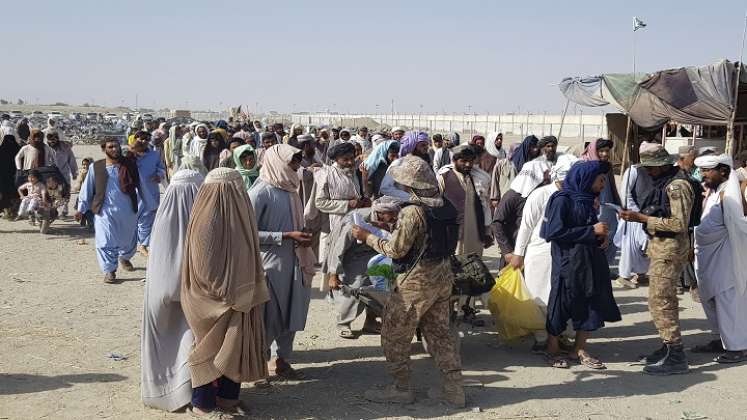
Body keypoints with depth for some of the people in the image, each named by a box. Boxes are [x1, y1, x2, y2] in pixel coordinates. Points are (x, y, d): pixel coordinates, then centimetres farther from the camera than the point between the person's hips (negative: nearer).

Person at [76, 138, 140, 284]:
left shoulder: (130, 164, 2)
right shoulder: (96, 167, 1)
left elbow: (138, 183, 6)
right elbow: (87, 189, 6)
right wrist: (81, 209, 4)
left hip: (127, 209, 2)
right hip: (104, 210, -2)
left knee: (129, 239, 17)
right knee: (106, 241, -9)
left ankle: (124, 258, 48)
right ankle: (109, 271, 1)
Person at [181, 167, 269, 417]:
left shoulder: (235, 215, 5)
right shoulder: (208, 221, -21)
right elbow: (206, 269, -21)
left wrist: (244, 295, 11)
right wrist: (228, 296, -15)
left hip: (237, 299, 8)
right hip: (214, 302, -8)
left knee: (236, 348, 14)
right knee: (214, 350, 4)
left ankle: (228, 398, 27)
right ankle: (203, 405, 19)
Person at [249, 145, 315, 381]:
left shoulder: (289, 189, 8)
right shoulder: (261, 192, -15)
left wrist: (302, 237, 6)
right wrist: (287, 236, -20)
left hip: (292, 263, 8)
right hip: (270, 264, -8)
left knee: (290, 314, 14)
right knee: (268, 317, 2)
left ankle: (280, 360, 27)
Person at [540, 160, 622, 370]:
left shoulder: (587, 199, 11)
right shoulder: (562, 199, -12)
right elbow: (555, 232, -20)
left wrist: (602, 236, 2)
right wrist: (592, 231, -17)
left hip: (591, 261, 8)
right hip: (568, 263, -7)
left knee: (593, 306, 8)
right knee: (562, 305, 5)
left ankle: (579, 350, 23)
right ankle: (553, 350, 22)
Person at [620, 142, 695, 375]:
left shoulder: (677, 186, -17)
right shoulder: (662, 183, 12)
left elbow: (679, 224, -22)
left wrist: (642, 218, -21)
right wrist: (637, 216, 5)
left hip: (670, 248, -10)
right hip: (660, 246, 10)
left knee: (660, 301, -8)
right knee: (665, 299, 16)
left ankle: (676, 356, -3)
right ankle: (669, 347, 26)